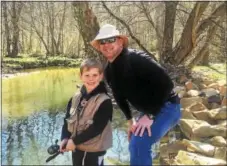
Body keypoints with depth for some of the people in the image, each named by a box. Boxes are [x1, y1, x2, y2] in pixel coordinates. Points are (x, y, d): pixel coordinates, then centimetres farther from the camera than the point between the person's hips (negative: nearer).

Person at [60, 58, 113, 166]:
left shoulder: (105, 102, -19)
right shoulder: (75, 98, 0)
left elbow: (96, 128, -23)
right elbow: (67, 119, 3)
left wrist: (75, 141, -21)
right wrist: (65, 138, -12)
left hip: (95, 150, -5)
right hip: (76, 148, 6)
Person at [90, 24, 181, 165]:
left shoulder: (136, 58, -25)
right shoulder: (109, 70, 1)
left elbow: (166, 83, -31)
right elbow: (119, 96, 16)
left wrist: (150, 116, -27)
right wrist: (130, 120, 11)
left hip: (166, 107, -9)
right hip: (148, 111, 9)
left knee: (139, 143, -23)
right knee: (135, 144, 17)